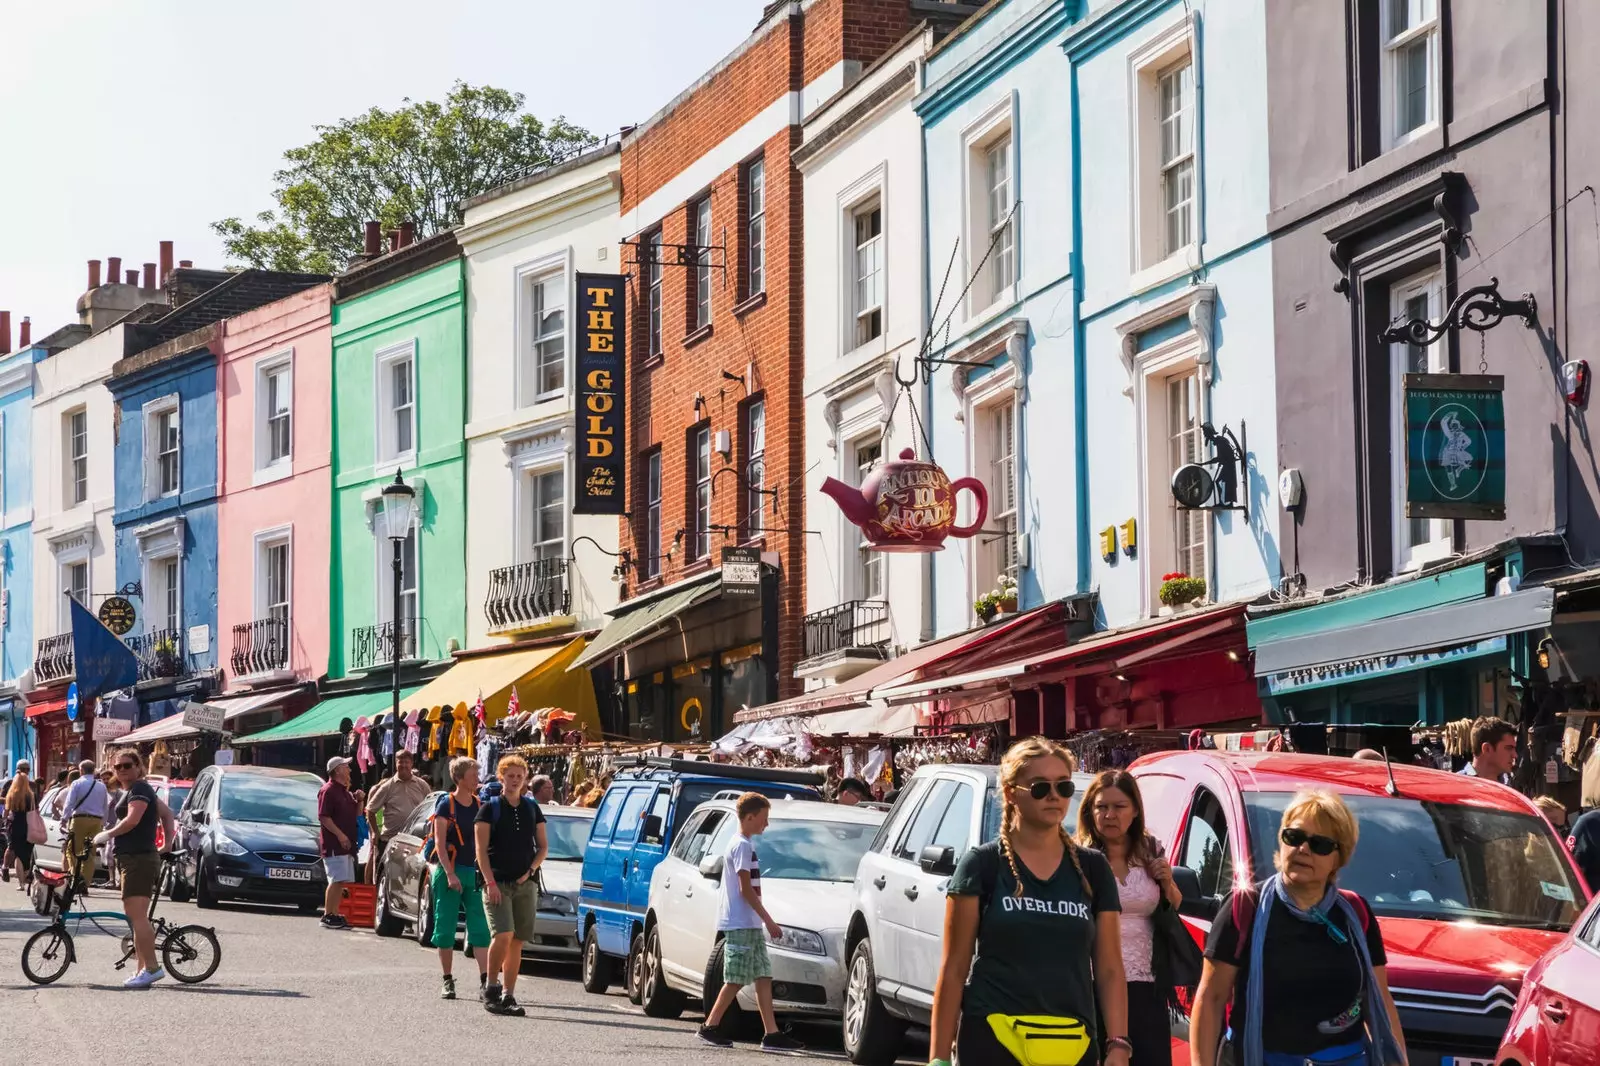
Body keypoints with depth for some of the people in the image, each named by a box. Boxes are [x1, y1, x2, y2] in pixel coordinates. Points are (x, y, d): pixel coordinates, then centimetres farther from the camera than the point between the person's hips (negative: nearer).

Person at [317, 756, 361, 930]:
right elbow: (323, 817, -16)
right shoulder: (328, 790, -8)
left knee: (342, 882, 8)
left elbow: (356, 815, 26)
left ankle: (334, 915, 12)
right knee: (336, 880, -14)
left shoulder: (345, 792, 21)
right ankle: (328, 916, -13)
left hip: (346, 845, 9)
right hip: (334, 844, -9)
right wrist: (340, 835, -22)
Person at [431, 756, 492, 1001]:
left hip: (474, 873, 4)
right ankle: (448, 981, 11)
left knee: (480, 928, -4)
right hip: (448, 871, -4)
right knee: (446, 928, 2)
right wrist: (449, 873, -18)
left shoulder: (479, 805, 9)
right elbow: (440, 843, -9)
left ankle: (484, 981, -8)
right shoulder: (446, 805, -5)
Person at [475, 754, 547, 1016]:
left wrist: (531, 870, -1)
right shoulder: (490, 808, 2)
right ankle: (492, 988, -4)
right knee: (503, 935, -18)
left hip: (526, 884, 4)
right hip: (498, 883, -4)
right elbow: (481, 849, -3)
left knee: (517, 941, 3)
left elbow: (543, 846, 16)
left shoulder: (532, 808, 13)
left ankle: (508, 995, 7)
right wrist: (490, 882, -13)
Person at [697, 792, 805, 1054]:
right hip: (740, 923, -10)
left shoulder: (743, 843, 17)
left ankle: (772, 1034, 1)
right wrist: (769, 921, -17)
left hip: (750, 924, 10)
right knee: (736, 979, -6)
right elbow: (746, 889, -17)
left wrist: (763, 921, 20)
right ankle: (710, 1027, 1)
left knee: (763, 977, 4)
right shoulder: (742, 846, -13)